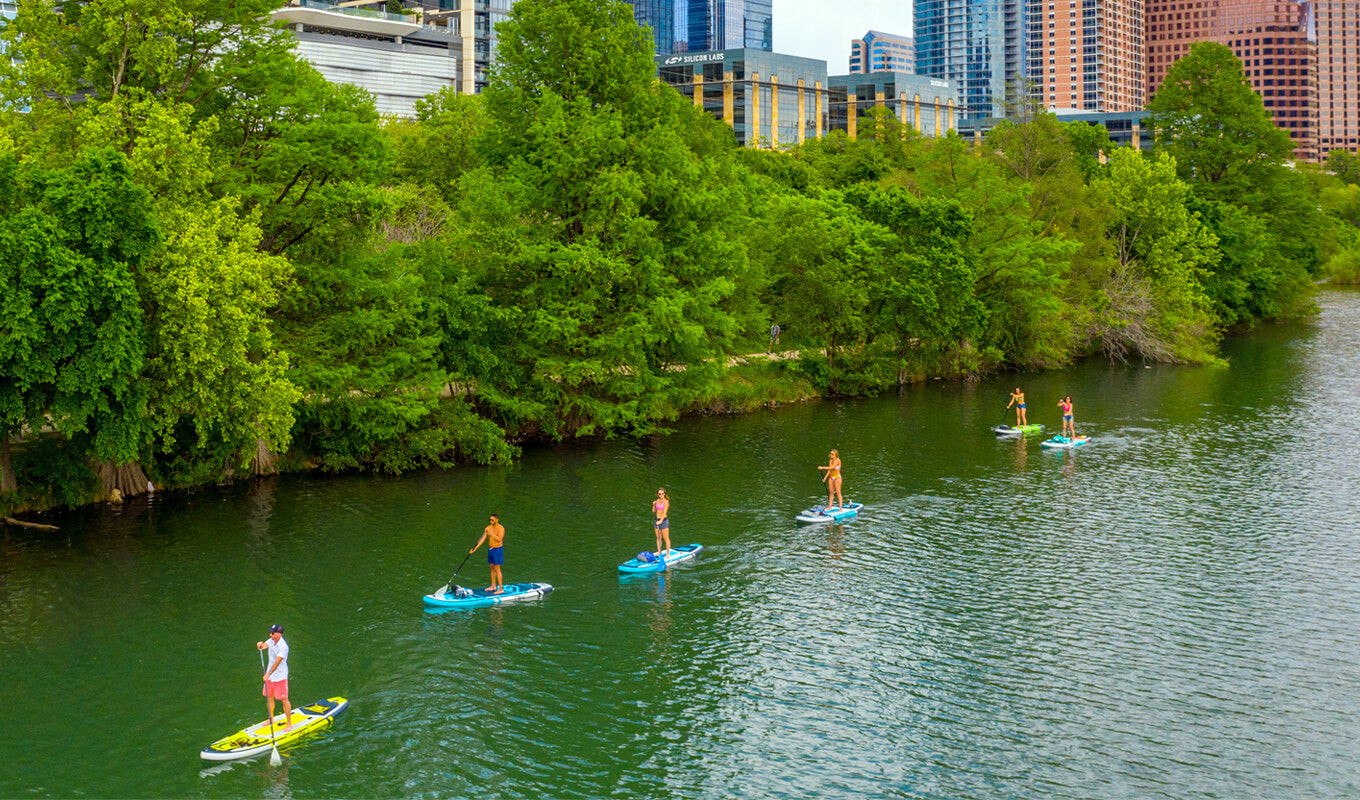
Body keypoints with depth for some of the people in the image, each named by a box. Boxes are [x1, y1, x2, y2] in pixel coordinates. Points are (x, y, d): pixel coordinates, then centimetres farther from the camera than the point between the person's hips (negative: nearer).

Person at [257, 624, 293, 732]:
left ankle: (289, 723, 9)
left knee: (284, 700, 0)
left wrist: (269, 673, -35)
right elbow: (264, 645, -12)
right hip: (270, 675, 8)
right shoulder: (272, 640, 0)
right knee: (270, 697, 18)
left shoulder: (283, 646, -24)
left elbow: (277, 662, -29)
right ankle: (271, 719, 36)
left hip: (280, 677, -8)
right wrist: (260, 645, -36)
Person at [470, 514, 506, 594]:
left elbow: (499, 539, -30)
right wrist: (475, 548, -6)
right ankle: (493, 586, 27)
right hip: (490, 549, 7)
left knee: (497, 569, -6)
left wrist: (491, 533, -33)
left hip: (498, 549, -7)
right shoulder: (488, 528, 2)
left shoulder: (501, 528, -16)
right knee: (492, 568, 15)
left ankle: (501, 588, -2)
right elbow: (482, 539, 1)